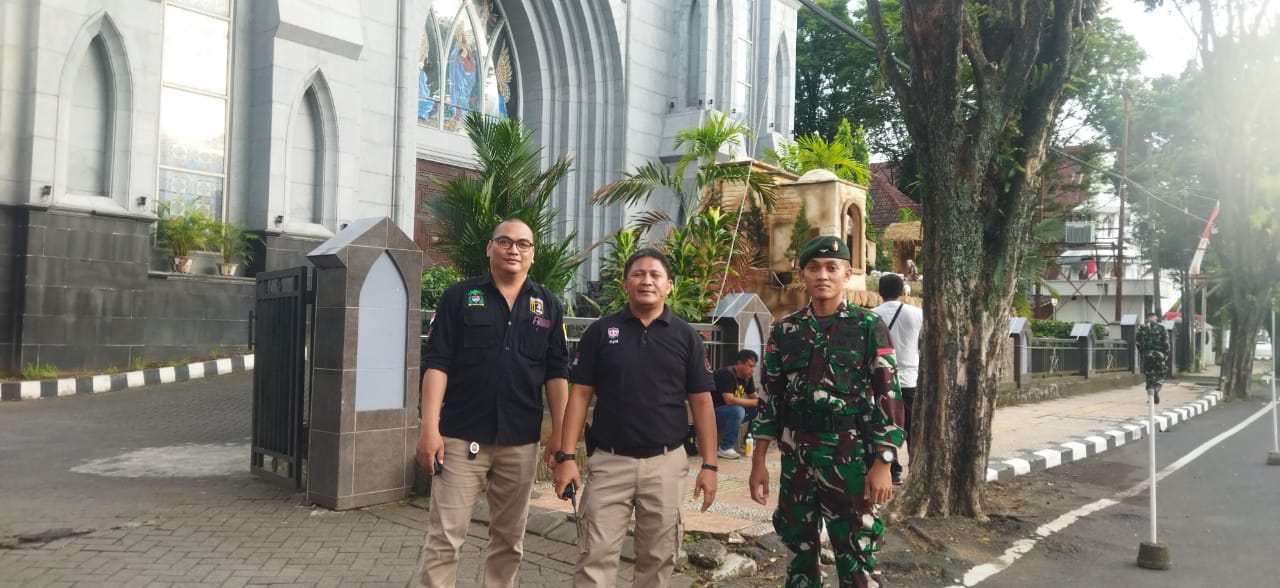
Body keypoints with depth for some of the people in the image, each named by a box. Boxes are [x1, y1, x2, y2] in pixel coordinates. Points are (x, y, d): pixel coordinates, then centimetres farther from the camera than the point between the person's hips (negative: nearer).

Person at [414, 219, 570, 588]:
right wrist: (430, 428, -12)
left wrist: (560, 434, 0)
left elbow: (557, 374, 7)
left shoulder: (548, 306, 8)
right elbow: (437, 364, -4)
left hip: (521, 441, 3)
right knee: (445, 537, -1)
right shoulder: (459, 296, 1)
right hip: (461, 437, -3)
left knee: (510, 539, 12)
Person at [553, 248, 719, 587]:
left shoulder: (686, 337, 4)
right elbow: (580, 395, 0)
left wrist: (709, 464, -3)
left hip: (666, 462, 1)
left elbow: (701, 403, 4)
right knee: (596, 556, -1)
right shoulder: (600, 332, 2)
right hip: (609, 461, -1)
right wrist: (566, 457, -7)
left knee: (659, 557, 11)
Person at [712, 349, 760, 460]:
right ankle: (724, 449, -22)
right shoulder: (726, 374, -24)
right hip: (712, 412, -8)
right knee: (737, 411, -34)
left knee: (756, 409, -7)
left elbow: (753, 397, 6)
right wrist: (756, 402, -30)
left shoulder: (747, 377, 1)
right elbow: (729, 400, -33)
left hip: (728, 411, 8)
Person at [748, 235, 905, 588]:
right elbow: (770, 398, 9)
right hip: (795, 457, 3)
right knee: (799, 548, 13)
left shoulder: (869, 327, -3)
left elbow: (888, 397, -5)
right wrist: (758, 462, 5)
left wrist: (883, 464, -11)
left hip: (851, 456, -3)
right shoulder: (784, 330, 6)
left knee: (856, 556, 3)